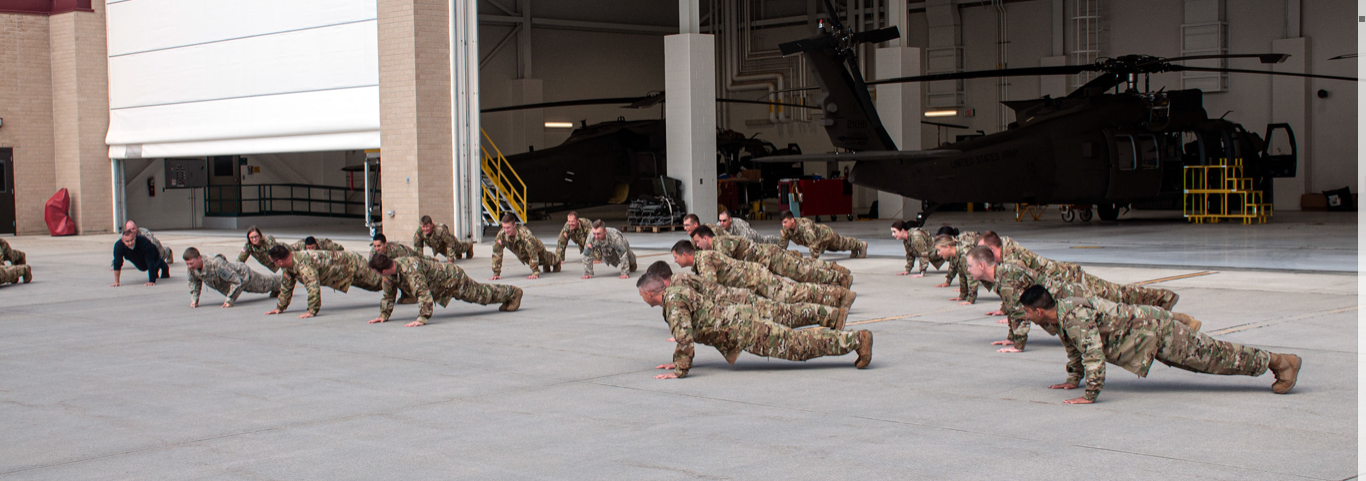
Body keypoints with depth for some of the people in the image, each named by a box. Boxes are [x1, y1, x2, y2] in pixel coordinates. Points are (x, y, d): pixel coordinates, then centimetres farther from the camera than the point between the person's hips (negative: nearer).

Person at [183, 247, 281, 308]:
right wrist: (194, 299, -12)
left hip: (242, 273, -6)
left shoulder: (216, 264, -47)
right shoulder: (190, 269, -25)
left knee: (265, 284, 22)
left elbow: (236, 281, -39)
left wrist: (230, 301, -36)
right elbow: (194, 283, -2)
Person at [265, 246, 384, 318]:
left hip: (352, 264, -8)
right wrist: (280, 307, 7)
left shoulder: (303, 264, -37)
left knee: (378, 281, 6)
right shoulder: (289, 265, -5)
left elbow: (313, 287, -42)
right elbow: (287, 286, 7)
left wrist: (312, 311, -38)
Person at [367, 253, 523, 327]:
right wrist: (384, 315, 0)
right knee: (478, 292, 27)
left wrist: (422, 318, -48)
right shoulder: (390, 275, -12)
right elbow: (388, 295, 4)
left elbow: (424, 292, -47)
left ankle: (513, 292, 33)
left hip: (453, 277, -8)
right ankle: (509, 295, 47)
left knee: (482, 293, 11)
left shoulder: (410, 269, -41)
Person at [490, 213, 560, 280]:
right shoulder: (501, 235, -36)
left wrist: (535, 273, -47)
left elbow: (533, 253, -46)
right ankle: (546, 266, 64)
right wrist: (496, 273, -32)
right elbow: (497, 254, -30)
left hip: (537, 250, -4)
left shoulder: (524, 233, -49)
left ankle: (556, 261, 63)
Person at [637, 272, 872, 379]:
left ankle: (858, 339, -13)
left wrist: (680, 369, -18)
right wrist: (678, 360, 29)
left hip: (739, 327, -9)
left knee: (794, 345, -11)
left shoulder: (673, 301, -13)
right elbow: (687, 332, 32)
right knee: (791, 340, 18)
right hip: (737, 316, 9)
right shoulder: (675, 291, 19)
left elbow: (684, 334, -24)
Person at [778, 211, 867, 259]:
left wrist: (814, 258, -43)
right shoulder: (786, 229, -25)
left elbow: (813, 242, -48)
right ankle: (854, 250, 61)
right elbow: (782, 243, -12)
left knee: (843, 243, 21)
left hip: (826, 233, -7)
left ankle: (861, 245, 50)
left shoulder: (804, 226, -48)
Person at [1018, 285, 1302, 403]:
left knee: (1211, 356, -2)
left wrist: (1090, 396, -33)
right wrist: (1073, 380, 23)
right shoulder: (1060, 312, 5)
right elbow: (1073, 348, 23)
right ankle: (1277, 362, 29)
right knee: (1205, 356, 18)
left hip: (1155, 329, -9)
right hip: (1147, 331, 9)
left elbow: (1093, 352, -35)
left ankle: (1281, 361, 8)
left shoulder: (1073, 316, -26)